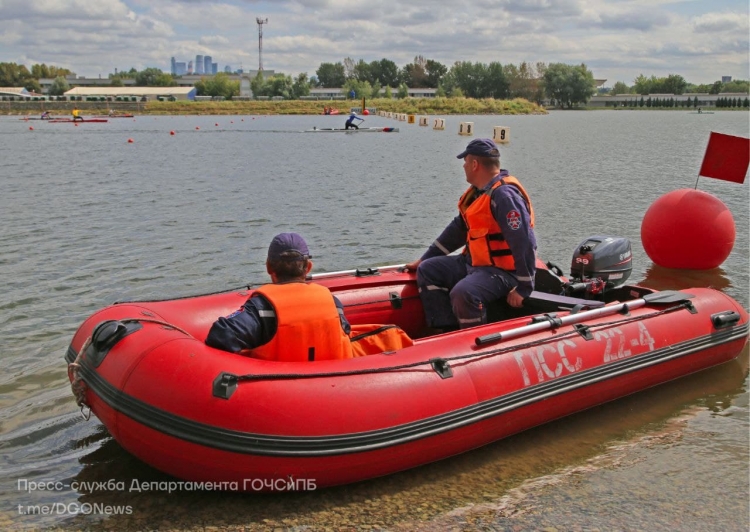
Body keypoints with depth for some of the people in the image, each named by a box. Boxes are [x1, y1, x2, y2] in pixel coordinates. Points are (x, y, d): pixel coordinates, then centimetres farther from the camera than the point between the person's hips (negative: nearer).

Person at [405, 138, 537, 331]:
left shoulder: (504, 195, -21)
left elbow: (524, 244, -25)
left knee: (463, 293, -34)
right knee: (427, 271, 5)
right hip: (474, 263, 11)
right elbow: (458, 229, 19)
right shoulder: (477, 192, 12)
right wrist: (424, 259, 18)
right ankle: (449, 332, -4)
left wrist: (523, 289, -22)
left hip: (504, 271, -10)